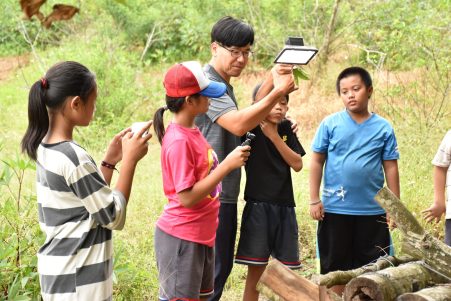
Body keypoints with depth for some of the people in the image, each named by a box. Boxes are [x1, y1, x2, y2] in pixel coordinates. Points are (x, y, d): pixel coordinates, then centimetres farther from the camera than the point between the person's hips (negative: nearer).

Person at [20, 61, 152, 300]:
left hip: (57, 269, 9)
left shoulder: (45, 149, 5)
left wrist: (110, 161, 7)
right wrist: (130, 159, -13)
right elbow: (114, 217, -16)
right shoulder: (73, 158, -22)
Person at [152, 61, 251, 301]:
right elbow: (187, 197, -23)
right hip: (182, 238, -9)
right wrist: (227, 165, -22)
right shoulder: (179, 141, -21)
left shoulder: (192, 131, 5)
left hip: (201, 234, 9)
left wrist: (229, 162, 1)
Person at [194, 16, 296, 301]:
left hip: (225, 194, 10)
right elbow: (238, 124, -28)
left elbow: (247, 119, 8)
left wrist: (270, 84, -1)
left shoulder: (225, 85, 17)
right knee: (212, 270, -5)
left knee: (223, 266, 17)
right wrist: (277, 91, -29)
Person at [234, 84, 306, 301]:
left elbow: (297, 164, 1)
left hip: (285, 206, 5)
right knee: (256, 271, -2)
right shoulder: (252, 127, -5)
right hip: (258, 206, -5)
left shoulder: (285, 128, 8)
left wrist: (274, 137, -8)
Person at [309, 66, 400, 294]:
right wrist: (314, 200, -4)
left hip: (373, 211, 1)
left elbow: (391, 168, 3)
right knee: (335, 268, 11)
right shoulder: (330, 124, -3)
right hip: (335, 209, -1)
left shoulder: (383, 128, 0)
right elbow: (317, 162, 0)